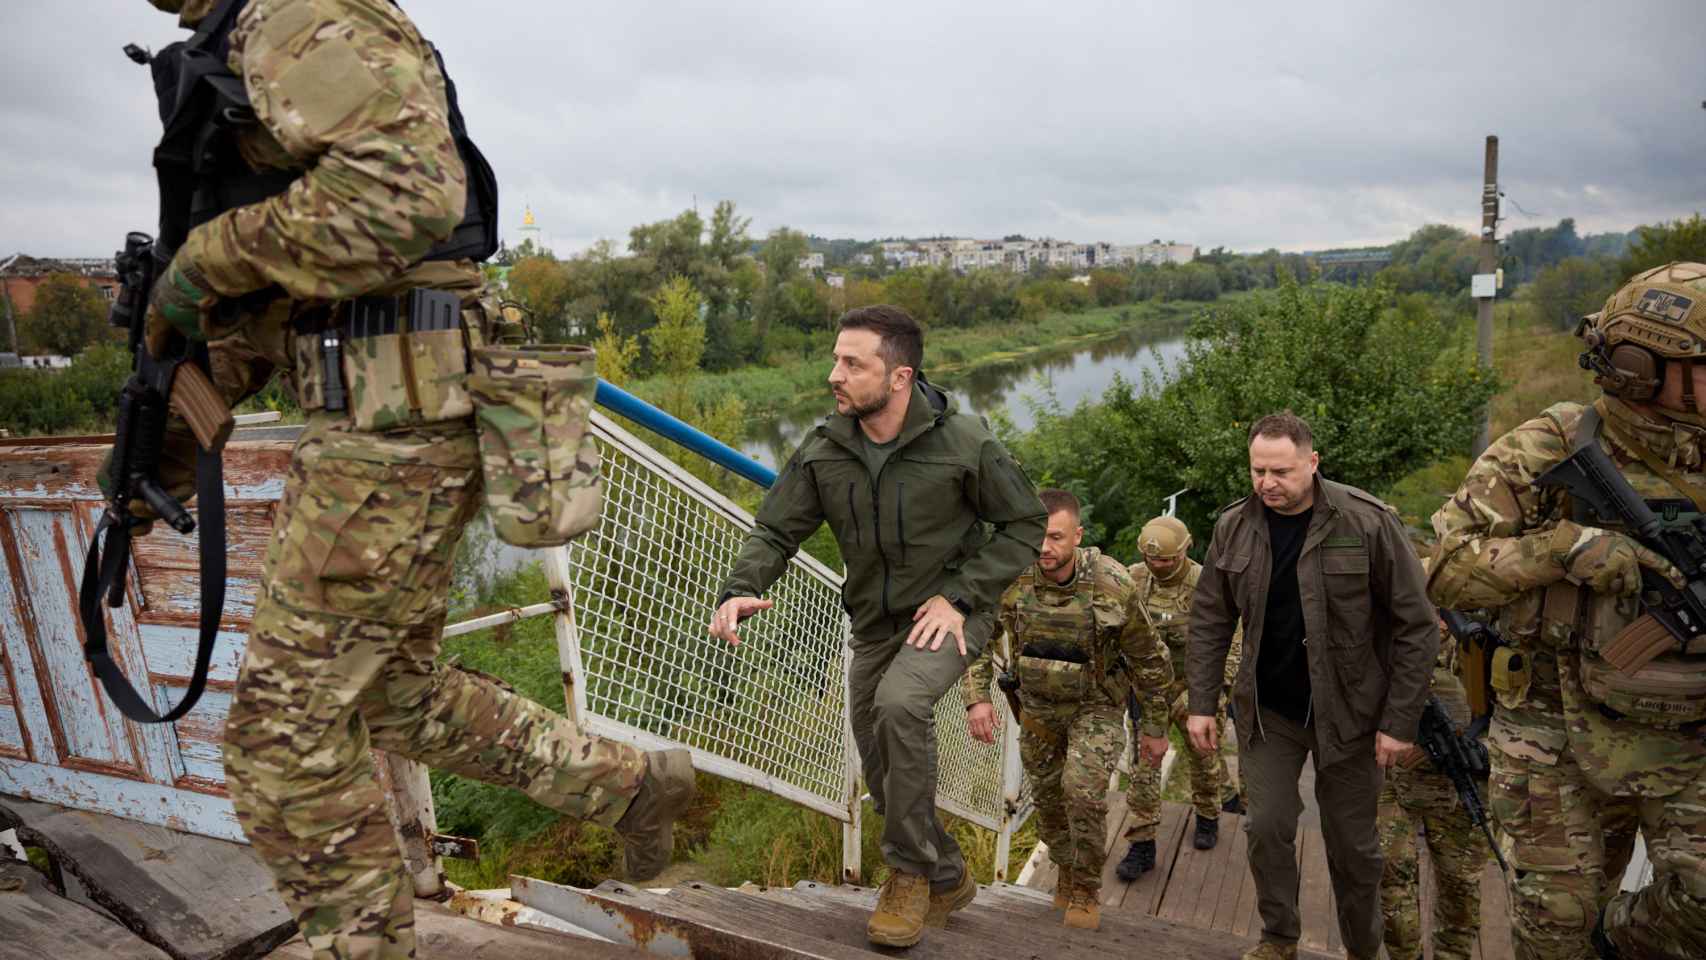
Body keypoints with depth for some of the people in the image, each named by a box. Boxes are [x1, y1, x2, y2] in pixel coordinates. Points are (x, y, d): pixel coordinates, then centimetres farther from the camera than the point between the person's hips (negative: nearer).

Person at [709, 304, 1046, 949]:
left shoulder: (964, 441, -19)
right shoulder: (824, 450, -9)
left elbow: (1025, 526, -10)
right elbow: (776, 530, -4)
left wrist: (959, 596, -19)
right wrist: (739, 590, -25)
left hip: (948, 616, -5)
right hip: (874, 624, 5)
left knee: (900, 702, -34)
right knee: (884, 772, 11)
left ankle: (909, 871, -11)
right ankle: (947, 881, 38)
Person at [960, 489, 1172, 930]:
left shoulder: (1113, 586, -24)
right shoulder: (1013, 579, -19)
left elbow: (1150, 659, -10)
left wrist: (1157, 727, -2)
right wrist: (976, 696, -21)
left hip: (1096, 706, -3)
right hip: (1038, 706, 4)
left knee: (1083, 788, -21)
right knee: (1047, 795, 14)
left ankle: (1086, 890, 2)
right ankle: (1066, 870, 43)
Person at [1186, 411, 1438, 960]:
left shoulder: (1369, 523, -16)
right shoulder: (1233, 528, -5)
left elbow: (1416, 627, -12)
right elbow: (1209, 622, 2)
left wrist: (1401, 721, -13)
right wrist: (1202, 704, -2)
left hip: (1347, 712, -2)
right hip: (1267, 709, 2)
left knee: (1352, 843, 11)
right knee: (1267, 827, 4)